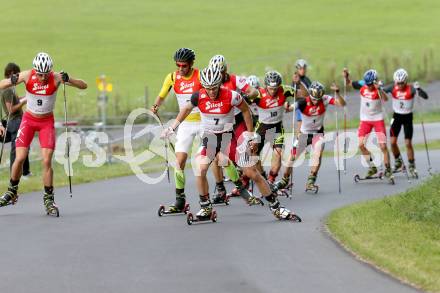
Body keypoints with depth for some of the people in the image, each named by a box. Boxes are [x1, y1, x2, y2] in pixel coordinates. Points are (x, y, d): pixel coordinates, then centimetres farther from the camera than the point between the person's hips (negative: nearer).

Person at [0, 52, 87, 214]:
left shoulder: (56, 78, -18)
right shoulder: (27, 76, -16)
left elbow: (84, 86, -16)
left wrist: (68, 80, -35)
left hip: (47, 122, -1)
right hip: (28, 120, 1)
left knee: (47, 161, -11)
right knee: (19, 158, -7)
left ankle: (49, 199, 1)